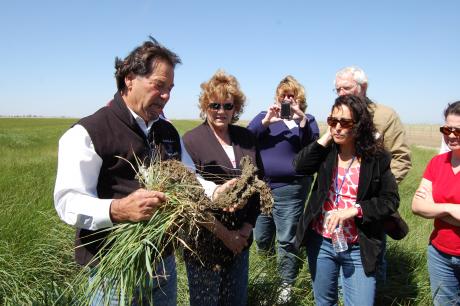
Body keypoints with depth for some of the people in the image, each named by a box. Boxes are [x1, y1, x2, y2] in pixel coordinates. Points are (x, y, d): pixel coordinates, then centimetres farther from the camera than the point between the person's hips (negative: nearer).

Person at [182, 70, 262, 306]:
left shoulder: (246, 138, 3)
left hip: (240, 240, 4)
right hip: (204, 242, -4)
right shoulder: (192, 141, -11)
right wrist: (224, 234, -12)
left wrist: (247, 226, -1)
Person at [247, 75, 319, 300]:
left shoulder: (307, 120, 6)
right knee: (261, 238, 16)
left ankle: (286, 285, 22)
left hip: (290, 190, -3)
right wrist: (266, 121, -18)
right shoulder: (264, 116, 9)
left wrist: (301, 121, -21)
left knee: (287, 240, 4)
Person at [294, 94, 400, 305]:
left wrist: (353, 210, -19)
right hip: (321, 242, 3)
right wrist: (326, 138, -16)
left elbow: (390, 200, -7)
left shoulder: (376, 158, -8)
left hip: (358, 249, -3)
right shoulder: (326, 151, -1)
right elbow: (300, 166, -17)